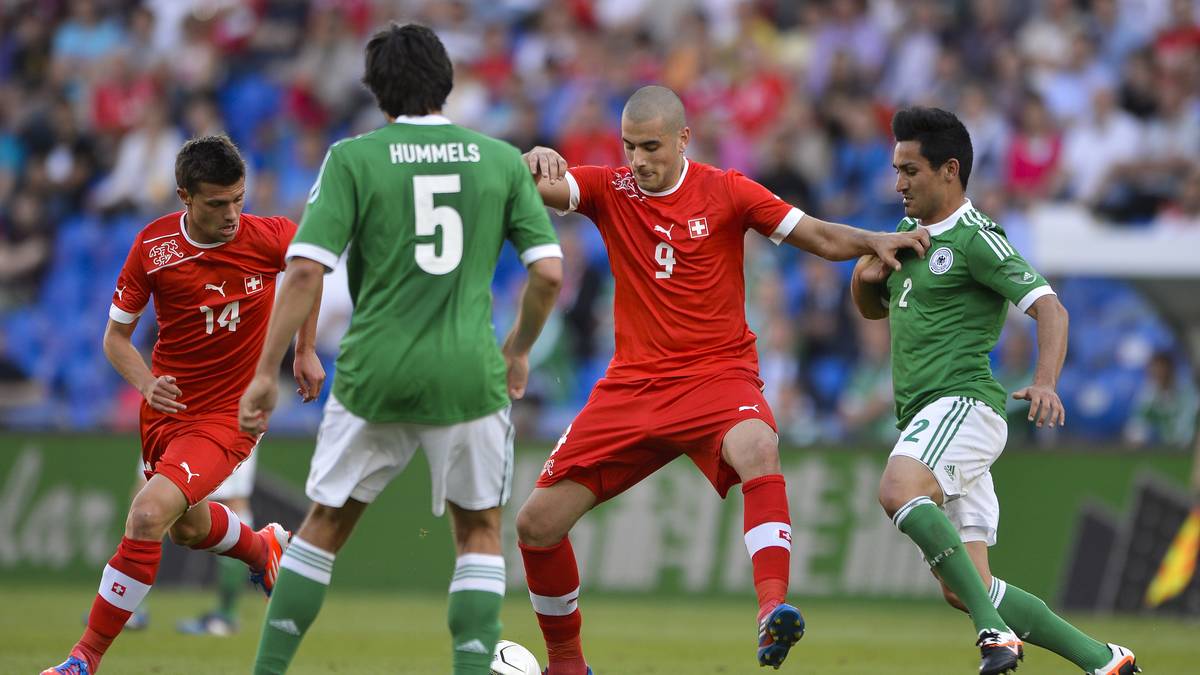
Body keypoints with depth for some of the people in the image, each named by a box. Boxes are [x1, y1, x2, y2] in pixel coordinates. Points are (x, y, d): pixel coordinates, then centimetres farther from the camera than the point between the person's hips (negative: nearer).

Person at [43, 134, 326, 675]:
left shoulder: (268, 238, -15)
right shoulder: (153, 245, -13)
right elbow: (115, 335, -4)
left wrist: (305, 351, 10)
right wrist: (147, 384, -24)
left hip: (228, 416, -4)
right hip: (166, 407, 4)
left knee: (148, 514, -24)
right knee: (187, 528, 25)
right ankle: (264, 546, 61)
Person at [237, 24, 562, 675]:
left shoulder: (354, 158, -3)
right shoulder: (501, 159, 2)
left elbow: (307, 269, -10)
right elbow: (549, 272, 0)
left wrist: (267, 370, -4)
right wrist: (518, 349, 17)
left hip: (374, 375, 0)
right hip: (468, 377, 0)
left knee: (325, 524, 15)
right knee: (479, 532, 16)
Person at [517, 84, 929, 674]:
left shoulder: (725, 192, -2)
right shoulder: (610, 191, 4)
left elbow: (822, 238, -2)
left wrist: (875, 242, -21)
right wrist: (534, 161, -32)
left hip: (717, 376, -3)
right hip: (632, 383, 3)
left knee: (758, 449, -39)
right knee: (537, 523, -2)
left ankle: (772, 610, -48)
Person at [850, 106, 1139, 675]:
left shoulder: (975, 239, -8)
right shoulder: (909, 231, 18)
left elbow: (1050, 308, -17)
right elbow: (873, 309, 32)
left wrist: (1045, 383, -35)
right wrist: (865, 276, 8)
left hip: (964, 403, -9)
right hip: (924, 416, 9)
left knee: (897, 491, -37)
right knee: (964, 589, 2)